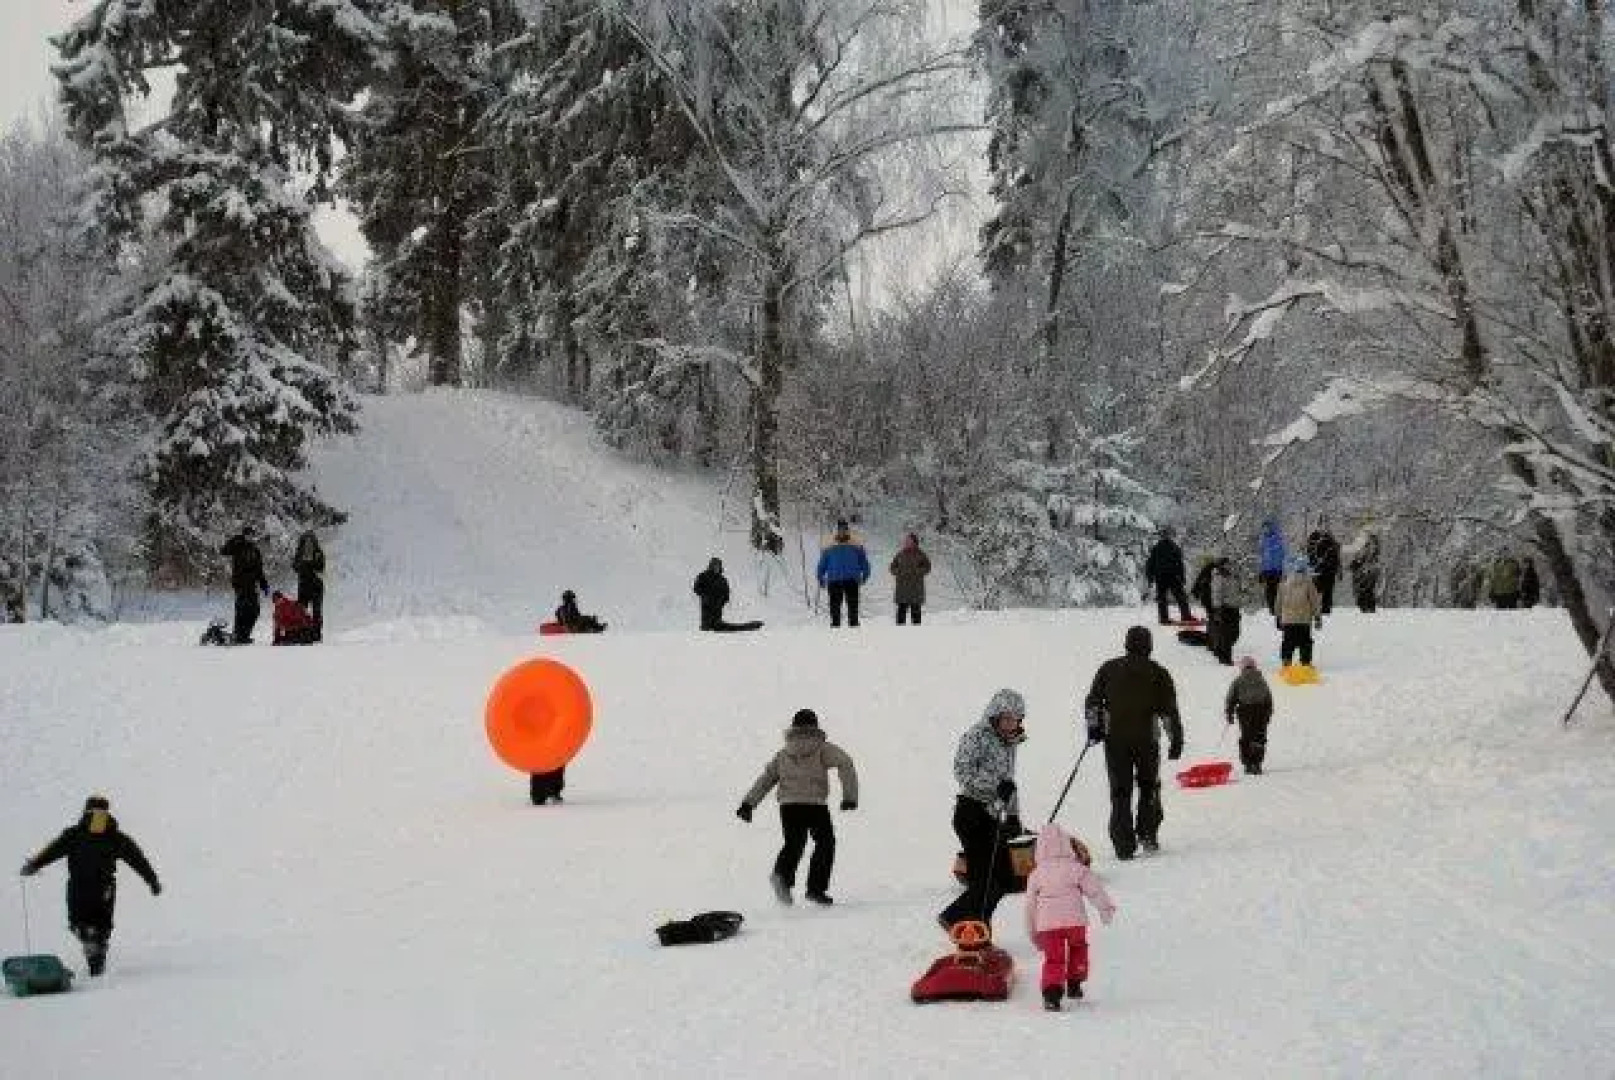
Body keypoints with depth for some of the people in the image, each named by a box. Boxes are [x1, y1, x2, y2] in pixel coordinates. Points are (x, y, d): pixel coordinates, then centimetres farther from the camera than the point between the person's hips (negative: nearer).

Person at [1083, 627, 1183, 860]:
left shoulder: (1108, 669, 7)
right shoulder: (1158, 673, 3)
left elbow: (1092, 702, 5)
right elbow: (1169, 711, 1)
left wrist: (1093, 727, 14)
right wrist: (1176, 740, 4)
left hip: (1115, 739, 1)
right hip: (1147, 739, -1)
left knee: (1120, 793, 4)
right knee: (1149, 788, 17)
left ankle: (1124, 845, -2)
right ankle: (1147, 834, 8)